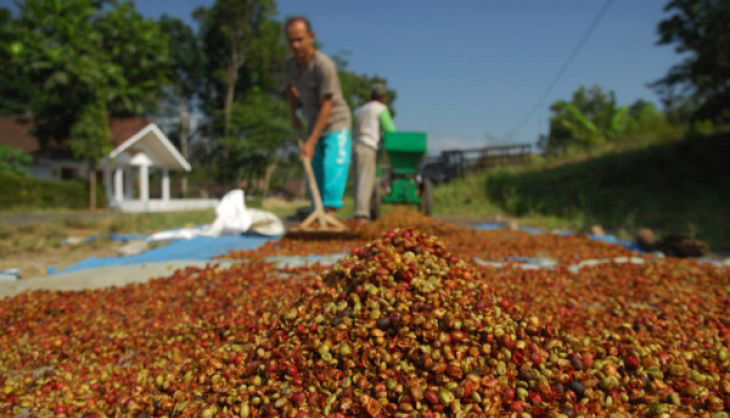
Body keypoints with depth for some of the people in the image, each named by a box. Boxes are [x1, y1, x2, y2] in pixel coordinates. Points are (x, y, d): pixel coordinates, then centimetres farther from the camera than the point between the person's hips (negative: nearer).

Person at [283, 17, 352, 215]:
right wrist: (292, 115, 16)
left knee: (334, 166, -22)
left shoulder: (324, 65, -23)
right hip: (314, 125, 7)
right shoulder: (289, 65, -1)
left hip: (336, 124, -7)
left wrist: (311, 141, -28)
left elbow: (327, 106, -26)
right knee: (315, 172, 8)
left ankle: (330, 209, -25)